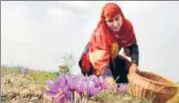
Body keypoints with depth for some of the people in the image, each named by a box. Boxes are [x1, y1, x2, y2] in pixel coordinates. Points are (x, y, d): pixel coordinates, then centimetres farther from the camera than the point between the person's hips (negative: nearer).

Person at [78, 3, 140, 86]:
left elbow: (133, 46, -17)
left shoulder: (127, 26, -22)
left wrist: (134, 63, -34)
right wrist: (108, 76, -60)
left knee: (132, 72, -6)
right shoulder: (100, 33, -37)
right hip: (93, 58, -5)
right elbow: (101, 58, -45)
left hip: (112, 58, 6)